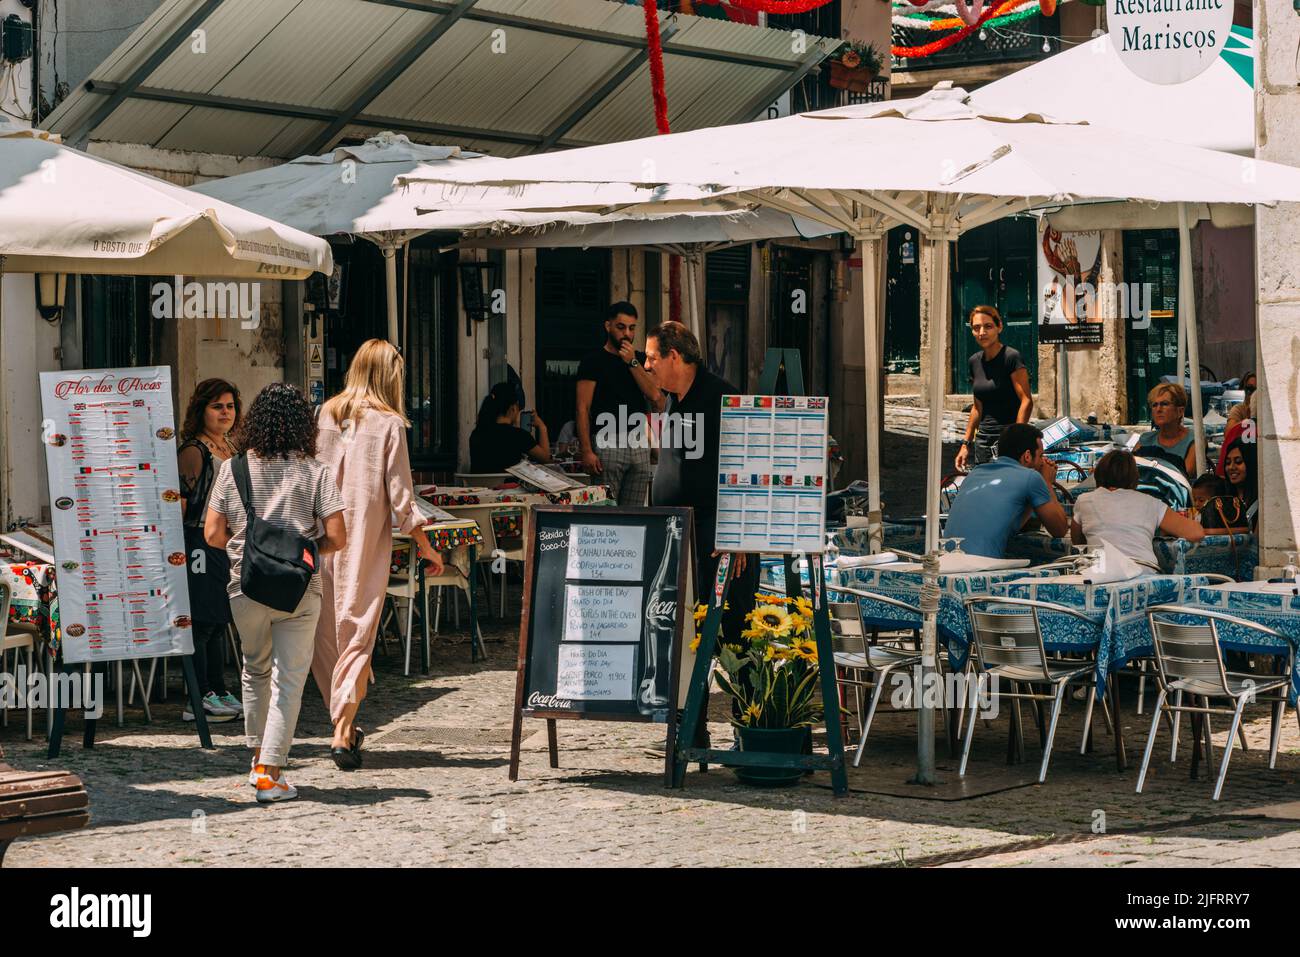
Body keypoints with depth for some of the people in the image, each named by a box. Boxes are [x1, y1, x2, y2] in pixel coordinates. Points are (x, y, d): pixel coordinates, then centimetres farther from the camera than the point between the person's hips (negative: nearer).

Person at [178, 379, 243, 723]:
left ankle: (218, 692, 22)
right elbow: (179, 500, -16)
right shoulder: (193, 451, -12)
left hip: (226, 545, 9)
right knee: (201, 622, -8)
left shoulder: (229, 449, 15)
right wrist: (177, 547, -20)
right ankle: (197, 701, -7)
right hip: (200, 542, -9)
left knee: (219, 622, 14)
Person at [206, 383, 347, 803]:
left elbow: (213, 534, -1)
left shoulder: (232, 469, -2)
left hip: (246, 589, 2)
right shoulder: (314, 472, -6)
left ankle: (258, 757, 33)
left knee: (256, 669, 23)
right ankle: (270, 774, -2)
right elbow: (336, 537, -9)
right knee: (289, 679, 3)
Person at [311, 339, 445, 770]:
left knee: (323, 628, 12)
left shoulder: (326, 413, 4)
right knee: (358, 629, -1)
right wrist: (425, 546, 3)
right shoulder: (389, 423, -6)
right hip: (367, 538, -3)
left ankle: (342, 718, 19)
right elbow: (400, 495, -6)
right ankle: (343, 731, -9)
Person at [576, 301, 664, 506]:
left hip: (639, 444, 5)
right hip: (608, 443, -5)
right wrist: (587, 451, -15)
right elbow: (583, 408, -5)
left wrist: (632, 362, -4)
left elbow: (656, 397, 2)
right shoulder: (593, 361, 1)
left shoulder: (640, 360, 15)